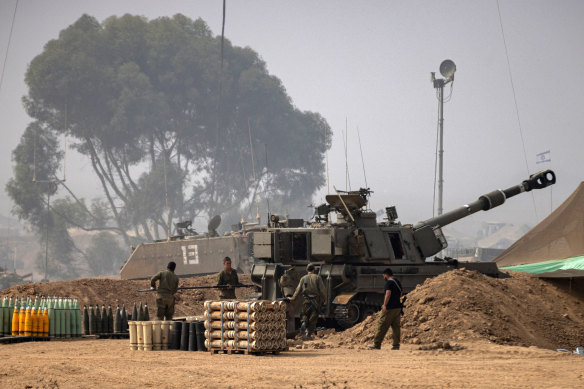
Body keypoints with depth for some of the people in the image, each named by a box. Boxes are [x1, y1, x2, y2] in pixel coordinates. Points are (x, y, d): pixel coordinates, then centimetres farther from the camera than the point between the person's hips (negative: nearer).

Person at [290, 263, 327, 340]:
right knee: (313, 318, 4)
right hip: (316, 300, -2)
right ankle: (309, 334, -1)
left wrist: (293, 298, 16)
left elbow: (298, 289, 5)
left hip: (306, 300, 2)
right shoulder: (317, 278, -1)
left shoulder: (303, 278, 5)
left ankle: (304, 325, -16)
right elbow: (322, 290, -5)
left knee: (305, 316, 14)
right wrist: (325, 299, 6)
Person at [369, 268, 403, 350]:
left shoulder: (389, 282, -11)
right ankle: (396, 345, 5)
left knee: (382, 326, -4)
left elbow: (388, 294, -22)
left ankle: (376, 344, -2)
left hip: (390, 308, -8)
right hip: (398, 307, 8)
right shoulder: (398, 282, 16)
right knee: (396, 326, 8)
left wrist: (384, 305, -24)